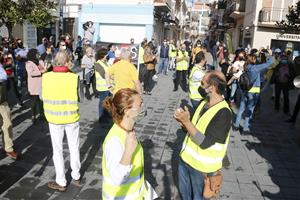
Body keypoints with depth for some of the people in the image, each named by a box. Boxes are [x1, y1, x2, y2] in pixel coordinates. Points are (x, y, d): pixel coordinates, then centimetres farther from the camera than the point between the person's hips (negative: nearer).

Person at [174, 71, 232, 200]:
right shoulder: (204, 102, -1)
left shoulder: (223, 113, -26)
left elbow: (205, 143, -28)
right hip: (185, 158, 7)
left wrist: (186, 121, -28)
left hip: (202, 167, -7)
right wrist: (182, 121, -13)